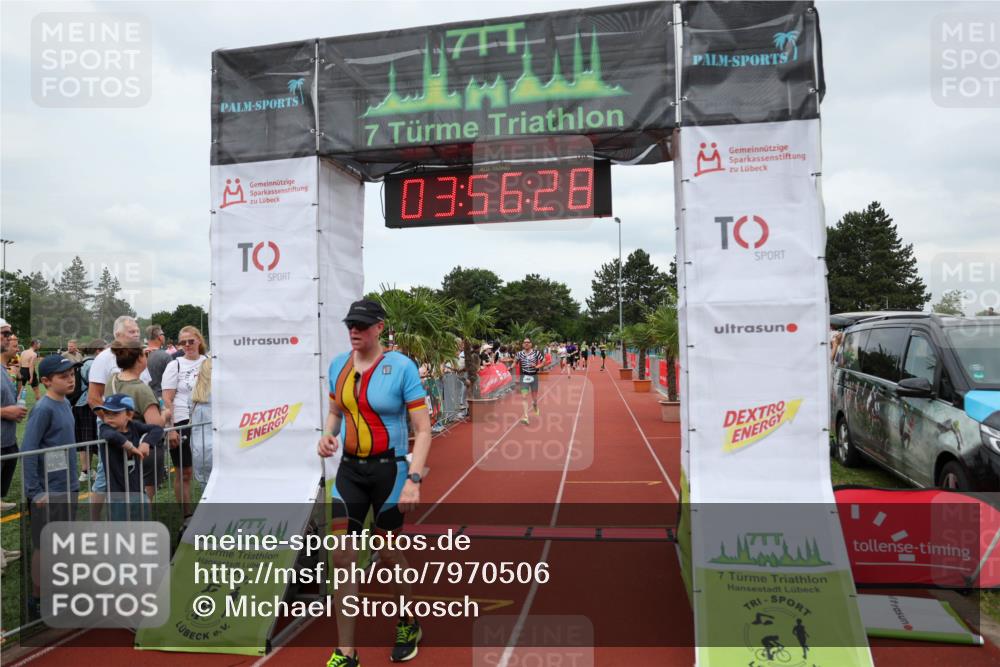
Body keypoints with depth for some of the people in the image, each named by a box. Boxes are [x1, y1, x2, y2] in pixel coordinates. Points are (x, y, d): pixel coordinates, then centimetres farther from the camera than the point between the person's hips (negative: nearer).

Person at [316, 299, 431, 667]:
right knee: (342, 557, 0)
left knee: (388, 554, 10)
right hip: (349, 470, 4)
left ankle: (408, 625, 39)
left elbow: (423, 429, -14)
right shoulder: (338, 364, 2)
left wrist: (414, 479, -23)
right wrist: (328, 436, -3)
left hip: (389, 469, -4)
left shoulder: (401, 366, -13)